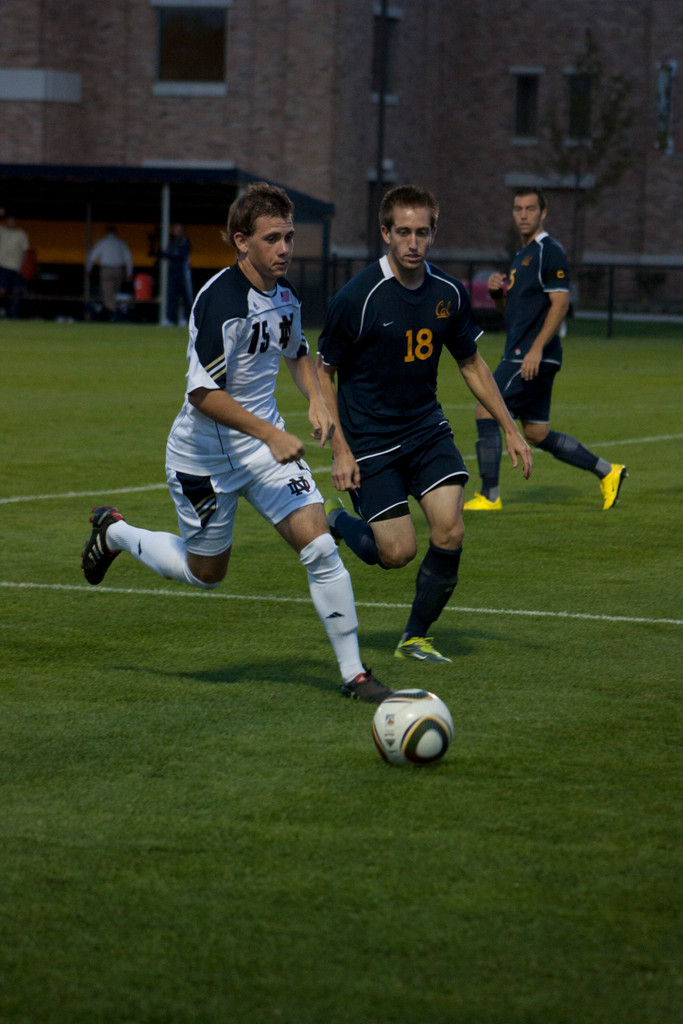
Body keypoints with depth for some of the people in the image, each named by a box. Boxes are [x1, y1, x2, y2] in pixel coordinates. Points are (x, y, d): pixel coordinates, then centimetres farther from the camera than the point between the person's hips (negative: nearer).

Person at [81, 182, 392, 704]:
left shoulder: (284, 293, 1)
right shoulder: (221, 300, -25)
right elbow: (204, 392, -27)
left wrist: (316, 399, 5)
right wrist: (271, 435, -29)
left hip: (266, 439, 6)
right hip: (206, 453, -6)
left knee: (320, 548, -10)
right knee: (205, 573, 13)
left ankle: (354, 674, -3)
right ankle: (115, 532, 39)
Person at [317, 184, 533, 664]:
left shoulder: (449, 293, -2)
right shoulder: (357, 298, -17)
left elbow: (472, 363, 13)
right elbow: (323, 373, -8)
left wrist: (510, 428, 10)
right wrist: (340, 451, -12)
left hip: (426, 426, 4)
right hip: (369, 437, -4)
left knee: (450, 531, -12)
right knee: (398, 552, -8)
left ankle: (416, 637, 8)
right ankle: (336, 519, 25)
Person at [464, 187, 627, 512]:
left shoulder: (550, 252, -9)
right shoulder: (521, 256, 21)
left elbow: (560, 304, -17)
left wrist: (536, 349, -24)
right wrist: (497, 292, 3)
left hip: (534, 357, -10)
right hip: (518, 354, 10)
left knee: (485, 411, -12)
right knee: (537, 434, 11)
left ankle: (489, 495, -7)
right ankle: (607, 472, 19)